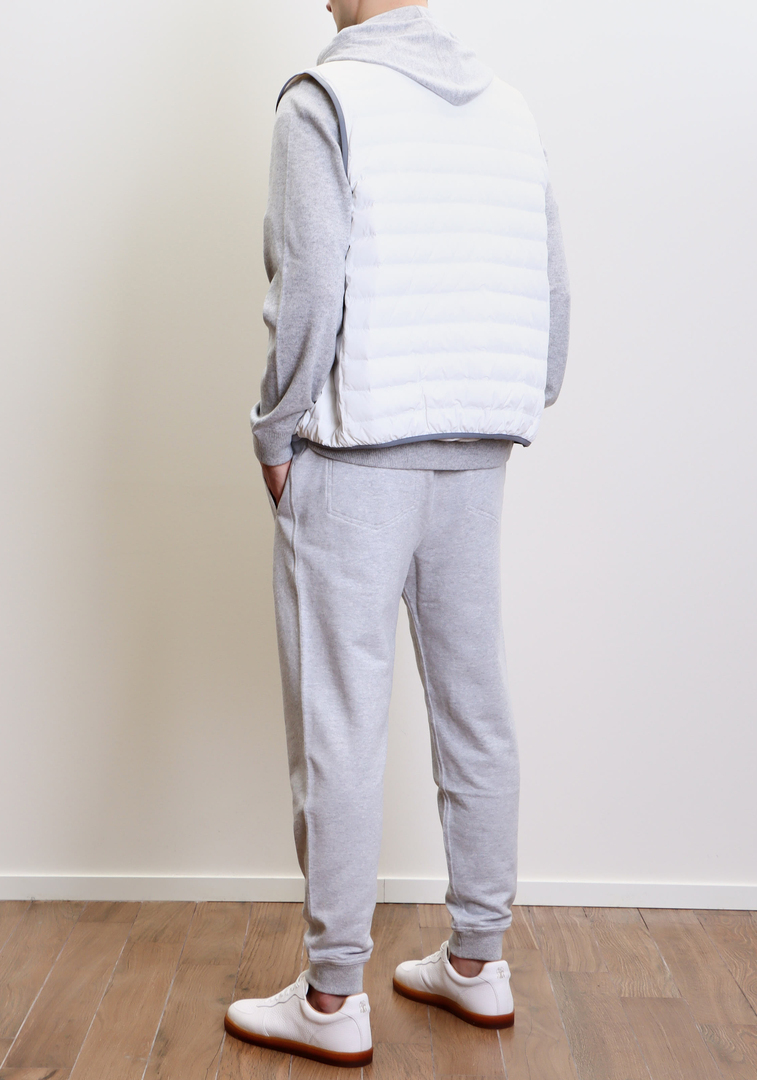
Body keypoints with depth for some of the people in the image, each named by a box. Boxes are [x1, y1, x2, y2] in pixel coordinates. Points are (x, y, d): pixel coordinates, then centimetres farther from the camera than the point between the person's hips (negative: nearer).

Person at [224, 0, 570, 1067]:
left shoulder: (324, 99, -6)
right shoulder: (508, 107, 11)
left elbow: (309, 291, -15)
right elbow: (553, 289, 8)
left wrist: (276, 436, -4)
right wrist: (518, 413, 14)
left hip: (355, 457, -6)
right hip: (476, 457, 6)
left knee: (341, 729, 0)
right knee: (475, 712, 12)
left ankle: (333, 1001, 10)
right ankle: (478, 962, 25)